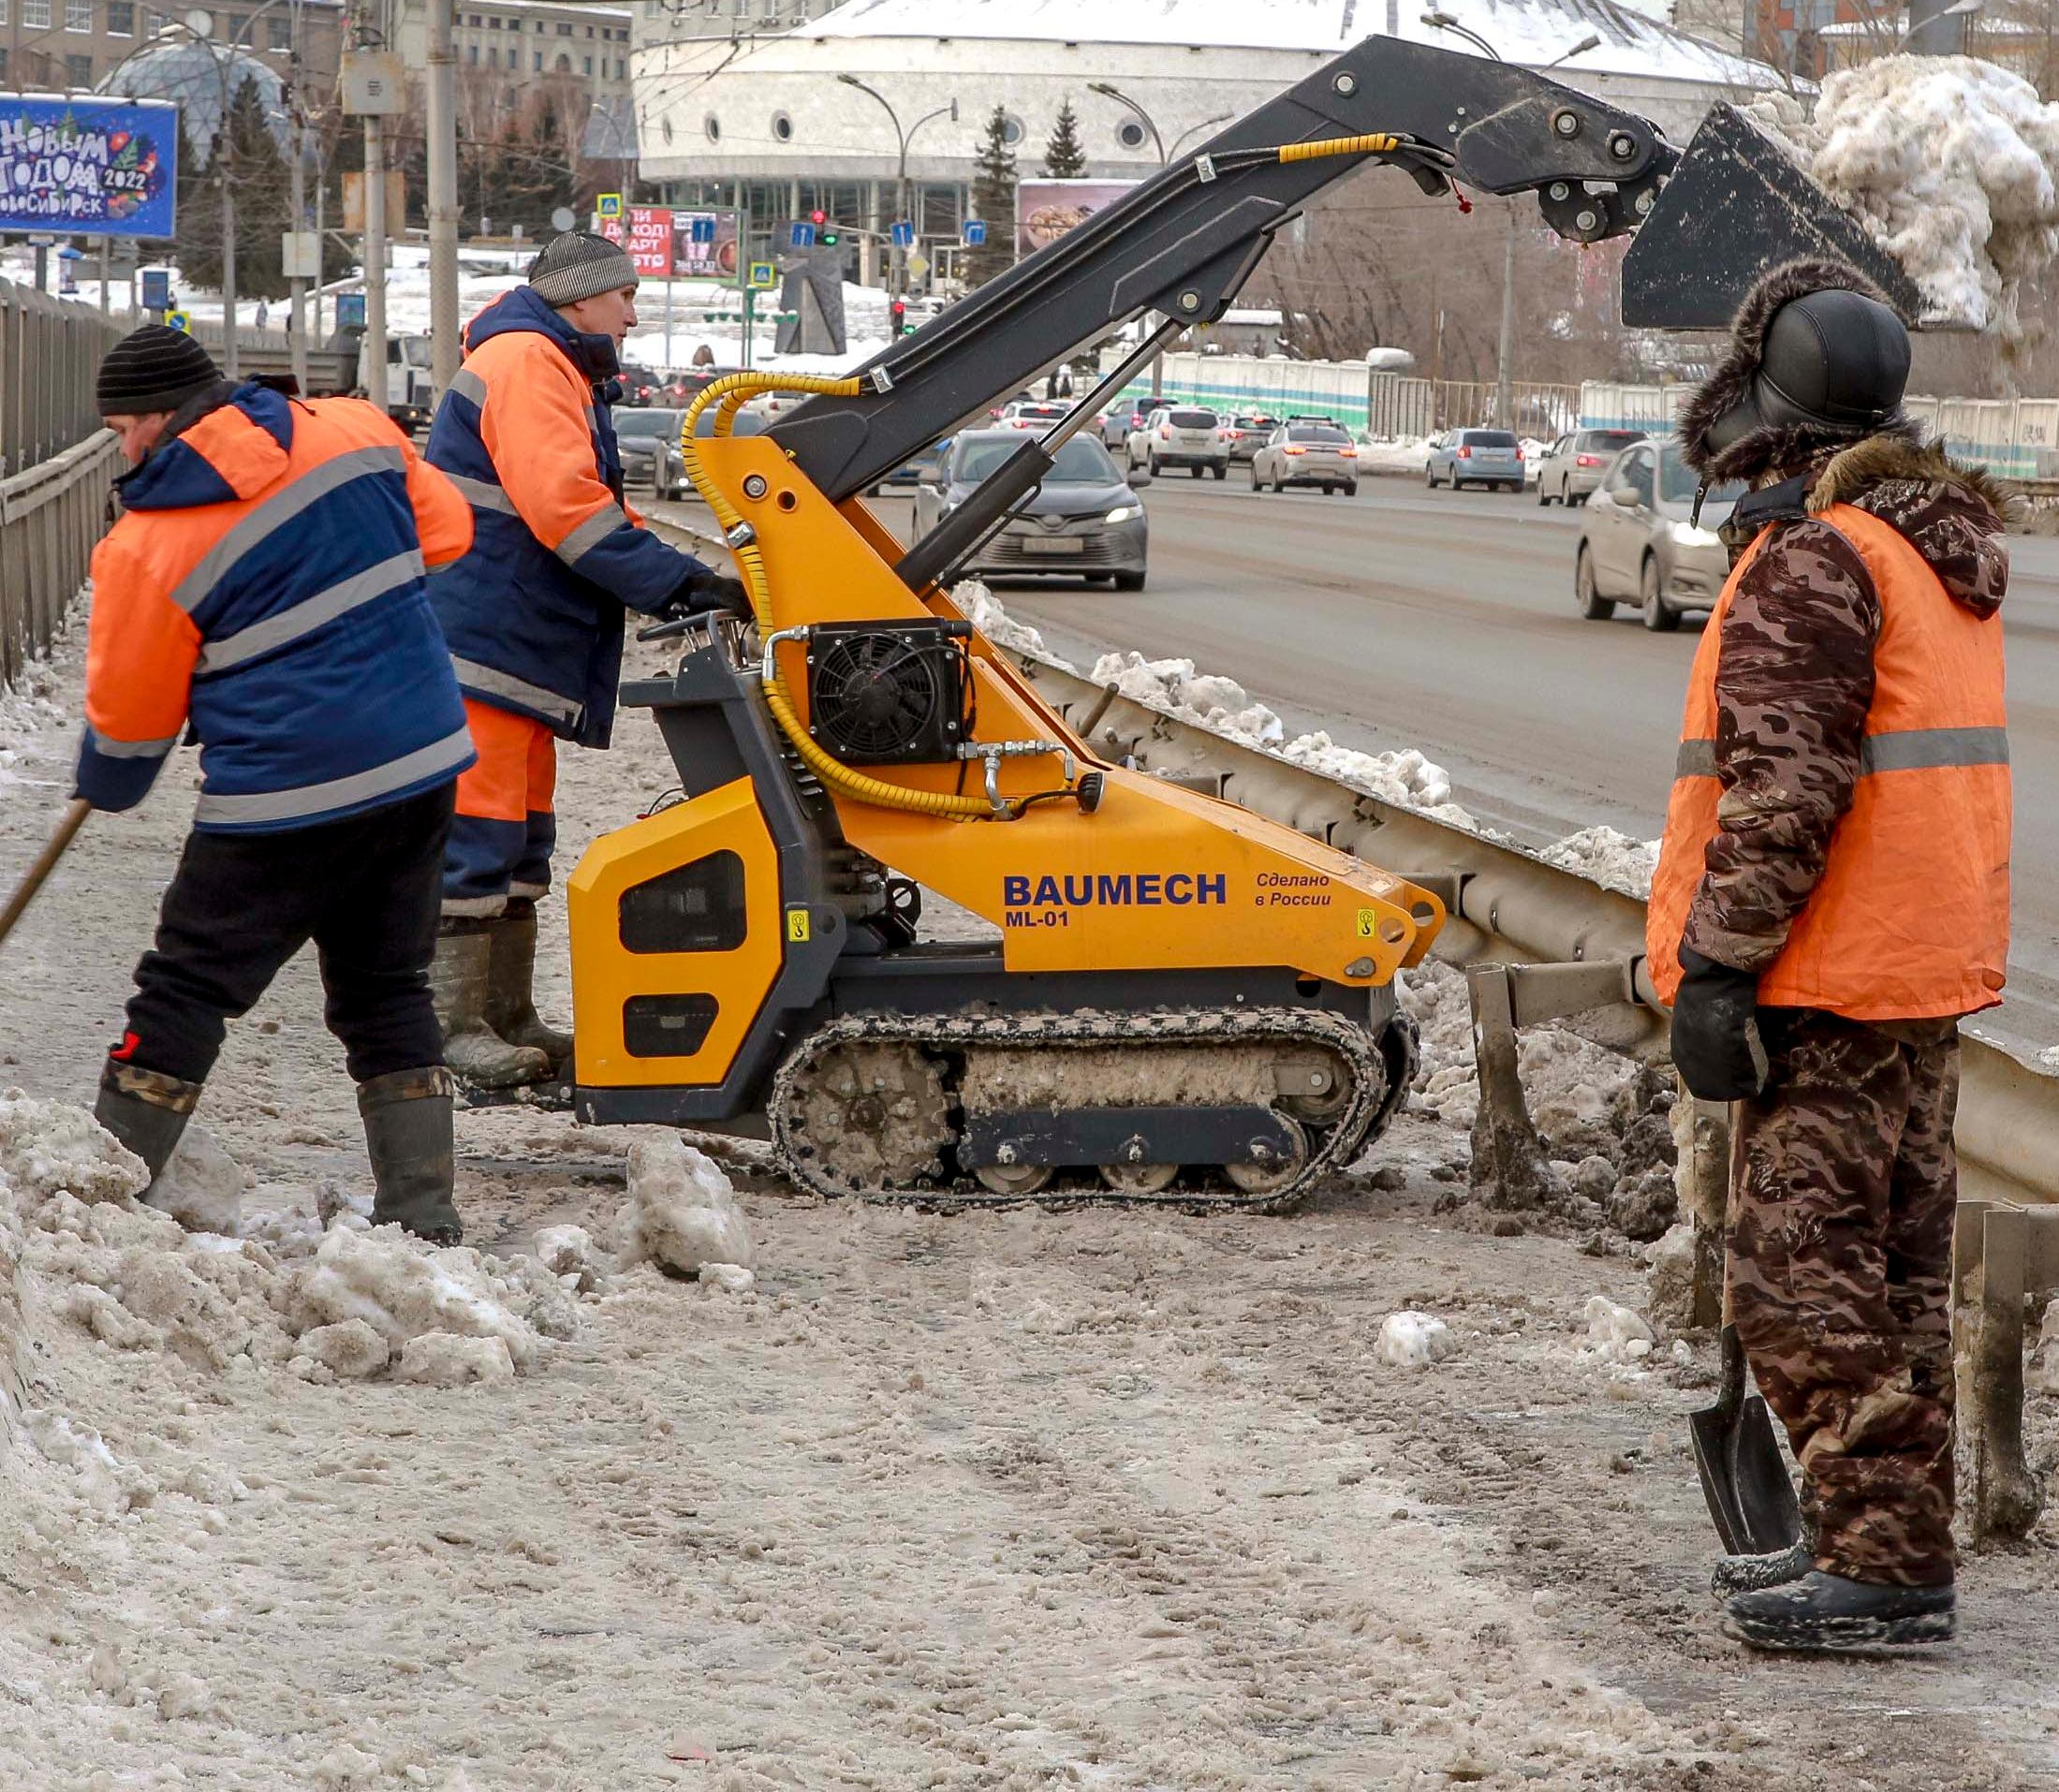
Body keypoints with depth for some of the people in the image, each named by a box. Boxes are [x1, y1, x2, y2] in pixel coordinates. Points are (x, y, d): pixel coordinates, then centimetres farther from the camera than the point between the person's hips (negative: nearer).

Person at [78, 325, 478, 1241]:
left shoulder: (151, 544, -9)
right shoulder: (353, 432, 2)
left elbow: (129, 714, 1)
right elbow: (444, 527, 16)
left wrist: (104, 785, 22)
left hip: (288, 800, -6)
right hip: (423, 765, 6)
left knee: (184, 992, 5)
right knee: (387, 991, 17)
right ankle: (421, 1201, 14)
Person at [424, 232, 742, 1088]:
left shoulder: (560, 375, 24)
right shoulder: (525, 362, -12)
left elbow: (589, 507, 25)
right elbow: (563, 504, -23)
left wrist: (684, 581, 9)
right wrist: (680, 583, -22)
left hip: (522, 651, 11)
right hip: (478, 647, -11)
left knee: (520, 840, 14)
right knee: (476, 828, -11)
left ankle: (509, 1017, 19)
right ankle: (454, 1024, -10)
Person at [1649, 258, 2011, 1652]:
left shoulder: (1810, 558, -17)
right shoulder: (1946, 544, 13)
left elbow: (1782, 788, -21)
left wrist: (1715, 965, -19)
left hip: (1830, 978, -10)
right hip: (1933, 966, 10)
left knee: (1806, 1274, -6)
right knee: (1895, 1267, 14)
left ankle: (1884, 1567, -7)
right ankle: (1883, 1540, 21)